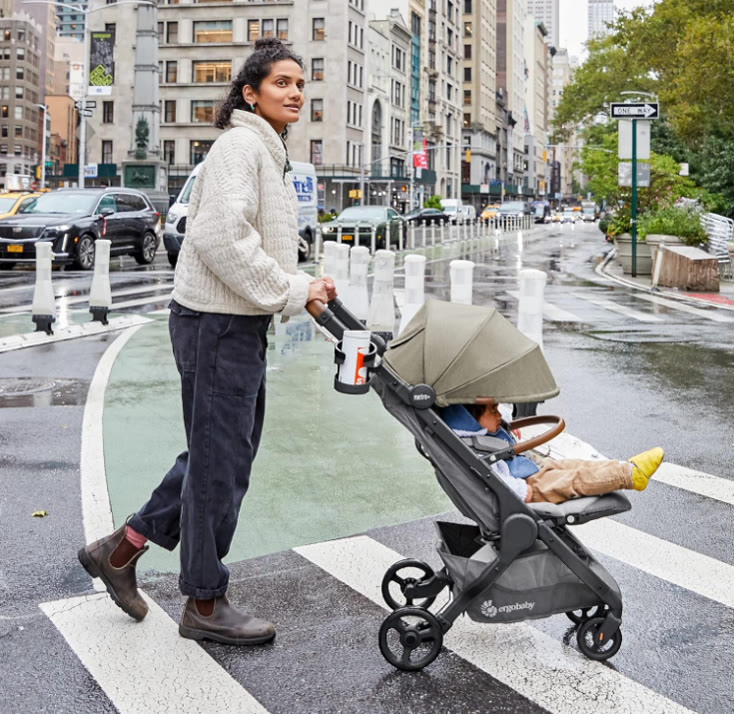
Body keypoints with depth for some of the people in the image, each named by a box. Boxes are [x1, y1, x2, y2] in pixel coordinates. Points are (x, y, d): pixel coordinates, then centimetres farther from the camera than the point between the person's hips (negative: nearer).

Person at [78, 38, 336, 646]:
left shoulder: (268, 153, 19)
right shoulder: (240, 145, -14)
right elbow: (221, 236, -26)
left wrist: (302, 285, 9)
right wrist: (289, 293, -19)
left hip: (241, 323, 10)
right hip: (217, 322, -10)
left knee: (224, 451, 17)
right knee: (221, 459, -1)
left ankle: (122, 548, 27)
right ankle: (206, 604, 14)